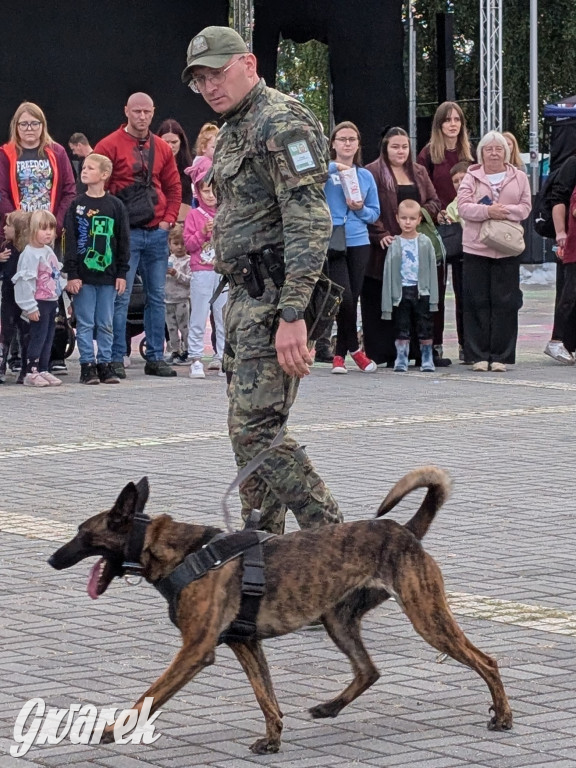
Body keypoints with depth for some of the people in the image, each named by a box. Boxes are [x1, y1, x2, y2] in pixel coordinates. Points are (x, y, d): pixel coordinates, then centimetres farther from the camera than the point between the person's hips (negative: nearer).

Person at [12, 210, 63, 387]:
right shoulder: (30, 253, -17)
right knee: (38, 337, -7)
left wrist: (57, 301, 21)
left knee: (48, 338, 11)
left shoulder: (49, 251, 12)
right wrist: (30, 307, -21)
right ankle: (31, 373, -3)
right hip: (39, 303, -9)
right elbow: (26, 281, -20)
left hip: (51, 301, 9)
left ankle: (43, 371, 17)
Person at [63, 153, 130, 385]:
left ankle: (105, 364, 13)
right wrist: (71, 274, -7)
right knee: (85, 323, 1)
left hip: (108, 275, 1)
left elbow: (123, 241, 5)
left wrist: (122, 273, 1)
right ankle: (87, 366, 5)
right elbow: (70, 241, -1)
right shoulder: (77, 205, 1)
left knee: (106, 324, 6)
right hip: (83, 275, -1)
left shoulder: (115, 205, 3)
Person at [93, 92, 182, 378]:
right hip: (125, 233, -5)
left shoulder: (162, 148, 12)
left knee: (157, 297, 8)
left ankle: (156, 357, 15)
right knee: (120, 297, -6)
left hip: (157, 233, 5)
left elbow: (174, 188, 18)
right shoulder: (110, 146, -3)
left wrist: (169, 219, 6)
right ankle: (116, 359, -3)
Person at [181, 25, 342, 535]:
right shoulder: (233, 133, 20)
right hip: (247, 300, 10)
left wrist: (292, 315, -27)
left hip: (276, 299, -10)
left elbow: (309, 222, -21)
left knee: (259, 431, -15)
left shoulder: (280, 121, -13)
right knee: (247, 430, 12)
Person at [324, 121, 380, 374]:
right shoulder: (324, 171, 2)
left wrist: (360, 208, -4)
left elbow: (375, 212, 16)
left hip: (359, 243, 4)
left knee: (352, 299, 4)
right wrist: (334, 167, -19)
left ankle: (339, 354, 17)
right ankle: (354, 349, 4)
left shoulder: (365, 176, 14)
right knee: (344, 297, -13)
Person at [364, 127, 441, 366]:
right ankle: (381, 353, -2)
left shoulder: (419, 173, 18)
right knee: (380, 301, -5)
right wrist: (380, 234, -17)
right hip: (385, 247, -4)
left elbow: (434, 201, 17)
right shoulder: (373, 173, 0)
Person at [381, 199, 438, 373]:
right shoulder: (395, 245, 3)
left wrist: (433, 297, -4)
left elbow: (432, 270, 2)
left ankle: (427, 360, 14)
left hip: (421, 291, 0)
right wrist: (387, 302, -3)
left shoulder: (425, 243, 2)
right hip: (401, 291, 0)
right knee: (402, 330, 3)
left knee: (425, 329, 4)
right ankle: (401, 361, 9)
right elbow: (388, 273, 2)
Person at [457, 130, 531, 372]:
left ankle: (501, 356, 4)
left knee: (505, 302, -1)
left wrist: (506, 211, -15)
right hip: (476, 248, 0)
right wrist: (487, 211, -18)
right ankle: (479, 355, 5)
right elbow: (463, 207, -4)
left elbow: (525, 207, 4)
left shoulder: (519, 178, 10)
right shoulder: (471, 177, 7)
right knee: (477, 302, -1)